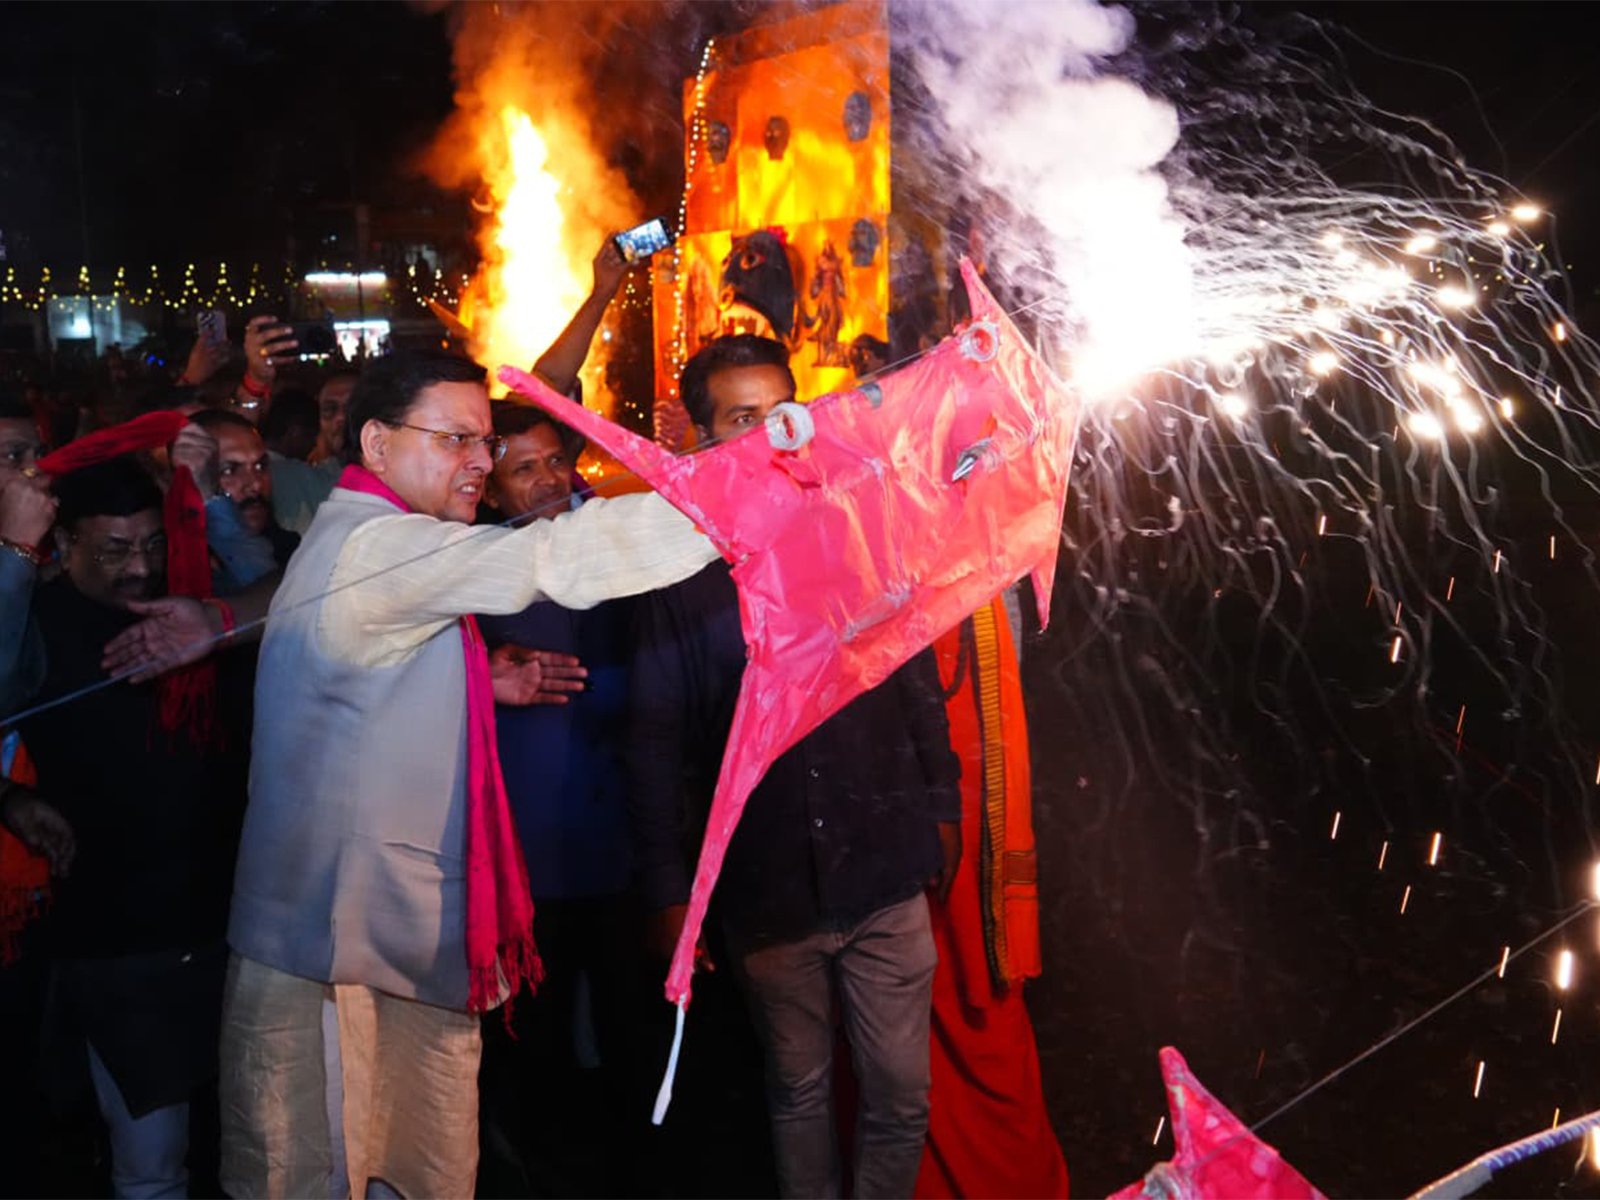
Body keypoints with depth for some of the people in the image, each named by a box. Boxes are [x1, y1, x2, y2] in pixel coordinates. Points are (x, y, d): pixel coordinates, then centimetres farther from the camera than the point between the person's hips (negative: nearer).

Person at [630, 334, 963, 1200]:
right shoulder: (681, 567, -3)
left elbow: (918, 682, 10)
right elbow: (657, 743, -1)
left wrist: (941, 805, 8)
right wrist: (666, 889, -3)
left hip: (884, 873, 1)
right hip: (767, 891, -1)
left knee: (900, 1091, 7)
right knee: (797, 1089, 16)